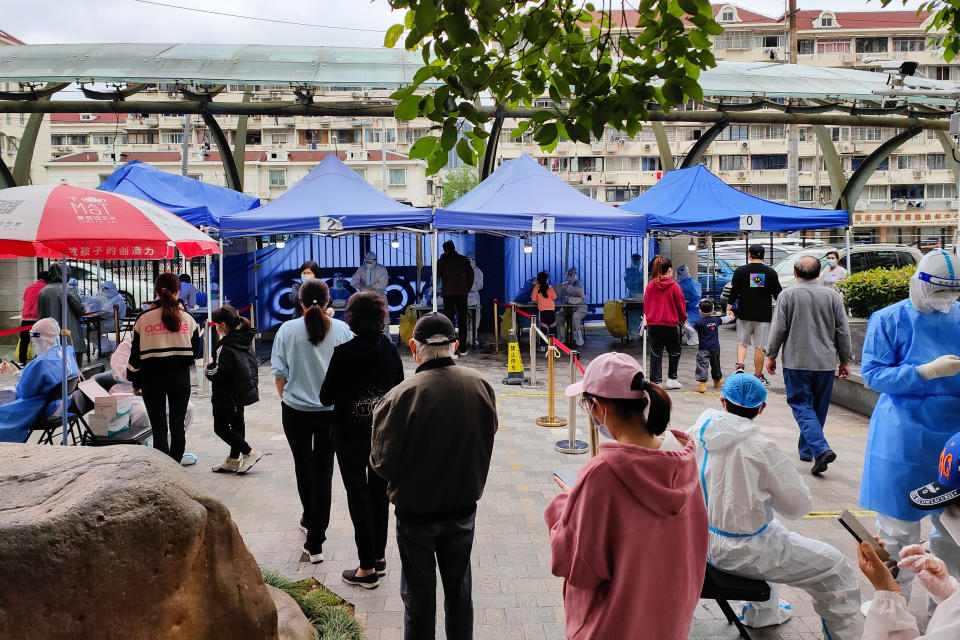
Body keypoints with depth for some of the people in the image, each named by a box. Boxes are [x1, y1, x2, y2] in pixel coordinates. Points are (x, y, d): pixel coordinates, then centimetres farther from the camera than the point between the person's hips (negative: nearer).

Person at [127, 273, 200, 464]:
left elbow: (135, 354, 1)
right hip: (180, 377, 1)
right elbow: (195, 352, 5)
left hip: (152, 378, -1)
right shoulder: (186, 318, 1)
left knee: (159, 429, 3)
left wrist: (136, 383, 9)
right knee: (178, 426, 13)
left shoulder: (144, 318, -2)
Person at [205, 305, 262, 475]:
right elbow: (253, 365, 16)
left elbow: (218, 373, -23)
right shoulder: (246, 341, 6)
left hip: (228, 395, -9)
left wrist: (208, 368, -3)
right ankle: (233, 460, 26)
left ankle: (250, 453, -1)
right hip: (243, 391, 9)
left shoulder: (226, 346, -22)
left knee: (220, 427, 3)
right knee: (237, 424, 16)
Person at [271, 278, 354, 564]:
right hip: (332, 411, 0)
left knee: (303, 466, 20)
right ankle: (315, 542, 4)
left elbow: (279, 374, -2)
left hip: (296, 411, 0)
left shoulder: (287, 330, -7)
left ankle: (310, 519, 41)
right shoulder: (342, 329, -6)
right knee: (323, 471, 5)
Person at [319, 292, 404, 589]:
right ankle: (379, 557, 28)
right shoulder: (390, 349, -4)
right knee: (380, 491, 17)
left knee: (358, 495, 5)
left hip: (351, 433, -5)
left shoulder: (344, 352, -17)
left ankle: (368, 568, 11)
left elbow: (326, 397, -13)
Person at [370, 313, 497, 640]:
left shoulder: (401, 396, -25)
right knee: (459, 587, 22)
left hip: (416, 510, -3)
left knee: (419, 595, 15)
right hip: (464, 506, 4)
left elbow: (383, 463, -16)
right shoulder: (481, 386, -11)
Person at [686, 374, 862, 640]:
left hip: (699, 538, 7)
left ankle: (762, 613, 53)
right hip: (741, 552, -7)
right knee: (835, 569, 9)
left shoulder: (697, 430, -7)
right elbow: (799, 504, -13)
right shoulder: (759, 448, -25)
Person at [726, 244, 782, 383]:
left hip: (744, 314, 0)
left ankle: (740, 365, -9)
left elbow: (734, 292, -4)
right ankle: (758, 376, 12)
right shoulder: (770, 272, -1)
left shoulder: (740, 271, -3)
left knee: (741, 343, 13)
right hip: (763, 315, 0)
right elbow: (778, 294, 6)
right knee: (759, 347, 6)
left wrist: (729, 308, 5)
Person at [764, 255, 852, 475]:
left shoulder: (788, 295, -6)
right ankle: (806, 450, 26)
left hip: (796, 361, -3)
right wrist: (845, 360, 14)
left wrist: (771, 356, 6)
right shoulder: (832, 296, 2)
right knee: (818, 408, 15)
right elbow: (843, 331, 5)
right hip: (826, 362, 4)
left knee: (802, 406, 0)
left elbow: (778, 329, -5)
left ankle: (821, 449, -18)